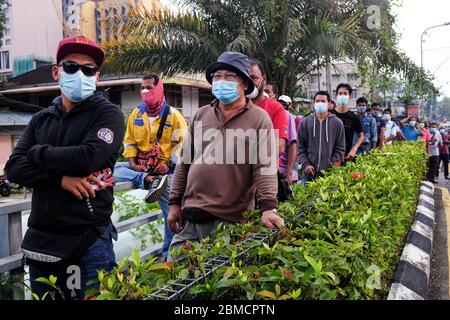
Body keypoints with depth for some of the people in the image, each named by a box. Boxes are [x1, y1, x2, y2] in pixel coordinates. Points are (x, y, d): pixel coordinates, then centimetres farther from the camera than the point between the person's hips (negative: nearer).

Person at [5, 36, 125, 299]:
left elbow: (89, 157, -20)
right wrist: (60, 178, -15)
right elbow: (14, 169, 1)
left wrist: (38, 152, -5)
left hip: (90, 240, -5)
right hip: (40, 239, 6)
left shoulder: (108, 114, -4)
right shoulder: (41, 119, 11)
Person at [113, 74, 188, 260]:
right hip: (139, 166, 4)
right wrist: (132, 161, -1)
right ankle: (149, 181, -32)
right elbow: (129, 141, 15)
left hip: (164, 168, -4)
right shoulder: (136, 114, 11)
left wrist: (169, 163, -14)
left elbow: (182, 143, -4)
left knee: (171, 209, -6)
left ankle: (169, 252, 8)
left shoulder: (173, 115, -1)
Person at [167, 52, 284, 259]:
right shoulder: (201, 115, 11)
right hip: (189, 216, 5)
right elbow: (184, 163, 13)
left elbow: (264, 168, -10)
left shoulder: (259, 119, -3)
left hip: (230, 221, -4)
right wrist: (175, 203, 10)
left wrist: (268, 208, -22)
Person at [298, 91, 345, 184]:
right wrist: (305, 164, -6)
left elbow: (340, 148, 6)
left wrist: (331, 165, -6)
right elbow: (300, 147, 8)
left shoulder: (337, 123, 6)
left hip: (329, 173, -1)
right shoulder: (305, 122, 9)